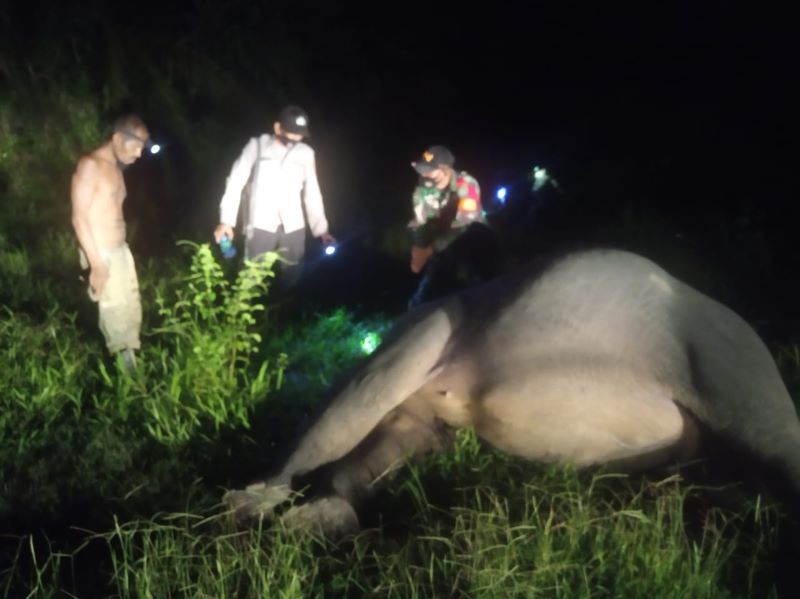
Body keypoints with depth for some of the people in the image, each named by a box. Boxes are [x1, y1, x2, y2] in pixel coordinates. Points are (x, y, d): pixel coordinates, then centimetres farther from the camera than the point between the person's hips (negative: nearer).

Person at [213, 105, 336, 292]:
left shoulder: (306, 153, 7)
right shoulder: (257, 146, 0)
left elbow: (312, 192, 12)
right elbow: (236, 182, 0)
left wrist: (321, 229, 8)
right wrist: (226, 220, -7)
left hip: (293, 228, 2)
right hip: (260, 226, -2)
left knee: (292, 280, 3)